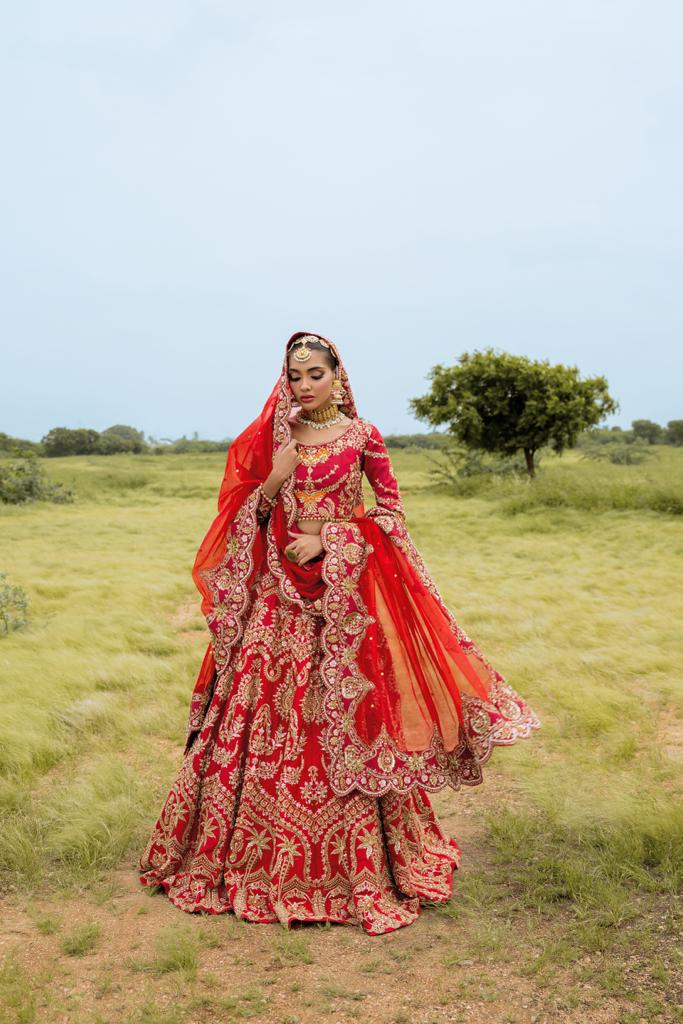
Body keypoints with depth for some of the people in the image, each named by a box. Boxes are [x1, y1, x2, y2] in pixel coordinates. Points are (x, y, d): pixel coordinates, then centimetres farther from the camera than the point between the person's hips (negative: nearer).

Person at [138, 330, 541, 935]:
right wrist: (276, 479, -9)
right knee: (265, 716, 3)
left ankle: (358, 866, 10)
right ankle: (253, 857, 19)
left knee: (343, 723, -3)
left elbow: (392, 509, 2)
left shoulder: (362, 437, 2)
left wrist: (329, 538, -9)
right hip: (279, 592, 3)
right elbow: (245, 517, 9)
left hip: (344, 589, -2)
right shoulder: (270, 439, 9)